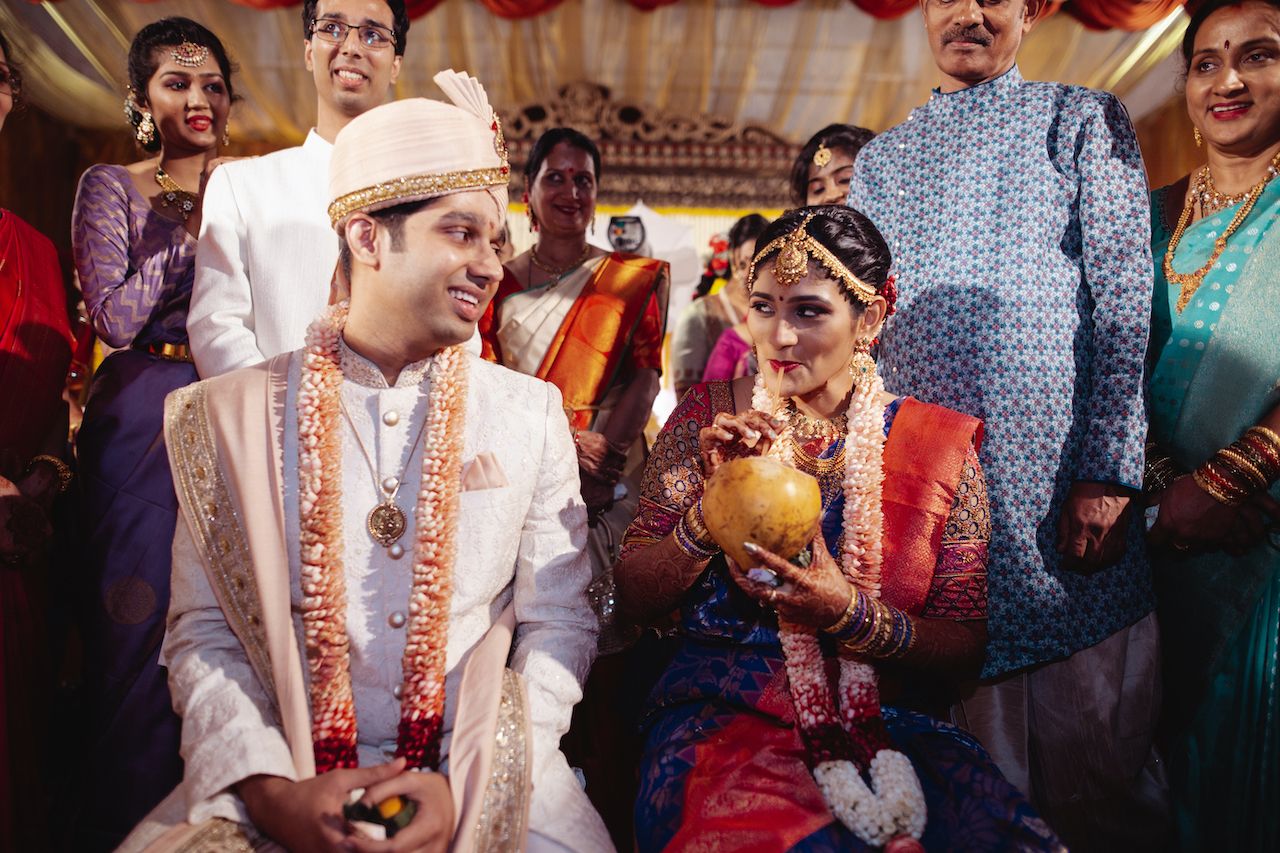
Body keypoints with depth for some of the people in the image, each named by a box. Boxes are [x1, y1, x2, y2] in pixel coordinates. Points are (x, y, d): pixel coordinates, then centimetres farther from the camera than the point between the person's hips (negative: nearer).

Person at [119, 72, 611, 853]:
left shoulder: (531, 415, 2)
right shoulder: (231, 414, 2)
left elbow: (560, 625, 0)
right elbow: (203, 635, 2)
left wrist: (461, 783, -12)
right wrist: (272, 789, -13)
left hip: (481, 779, 1)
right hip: (286, 775, 0)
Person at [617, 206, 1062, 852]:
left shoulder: (937, 444, 3)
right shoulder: (710, 418, 4)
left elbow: (965, 647, 2)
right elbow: (633, 594, 2)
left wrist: (850, 615, -16)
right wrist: (711, 512, -15)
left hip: (886, 724, 2)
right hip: (722, 713, -1)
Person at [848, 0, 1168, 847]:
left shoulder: (1083, 119, 10)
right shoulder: (879, 159, 20)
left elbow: (1125, 303, 0)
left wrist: (1108, 473, -11)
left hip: (1060, 487, -3)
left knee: (1094, 762, 3)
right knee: (976, 765, 10)